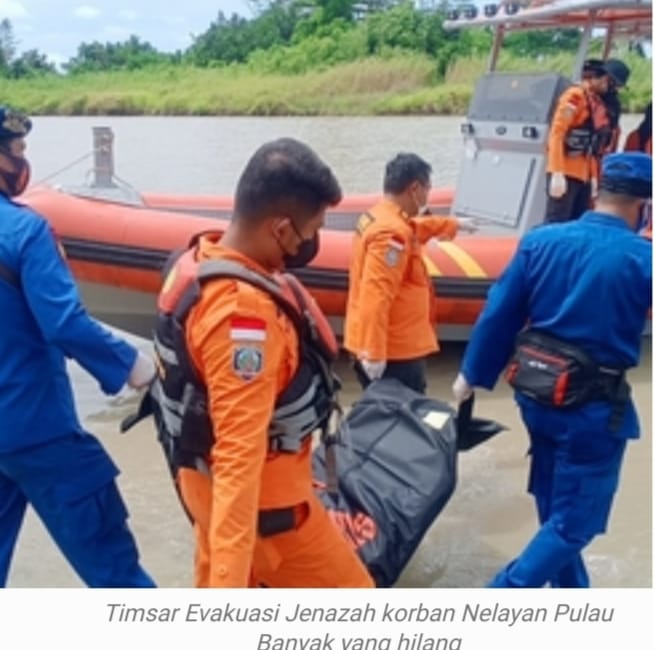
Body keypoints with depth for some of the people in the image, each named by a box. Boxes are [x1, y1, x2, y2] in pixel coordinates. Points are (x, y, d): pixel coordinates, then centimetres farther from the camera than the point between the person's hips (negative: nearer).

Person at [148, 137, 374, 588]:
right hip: (261, 498, -9)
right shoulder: (243, 311, -32)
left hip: (208, 480, 9)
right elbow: (239, 454, -36)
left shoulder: (200, 263, -1)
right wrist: (229, 584, -35)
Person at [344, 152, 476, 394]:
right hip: (395, 353, -11)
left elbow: (417, 228, 34)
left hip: (386, 348, 11)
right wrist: (373, 353, -31)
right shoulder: (391, 233, -22)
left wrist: (454, 224, 49)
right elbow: (376, 295, -29)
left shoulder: (377, 218, 11)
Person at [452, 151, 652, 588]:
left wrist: (473, 374, 10)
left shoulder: (541, 240, -3)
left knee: (555, 508, 23)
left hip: (536, 395, 6)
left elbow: (499, 314, 0)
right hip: (592, 407, -6)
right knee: (574, 520, 9)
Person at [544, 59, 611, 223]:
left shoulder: (597, 103, 16)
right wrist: (557, 173, -21)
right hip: (566, 173, -8)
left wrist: (593, 176, 13)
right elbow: (556, 134, -15)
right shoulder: (575, 97, -8)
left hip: (583, 175, 8)